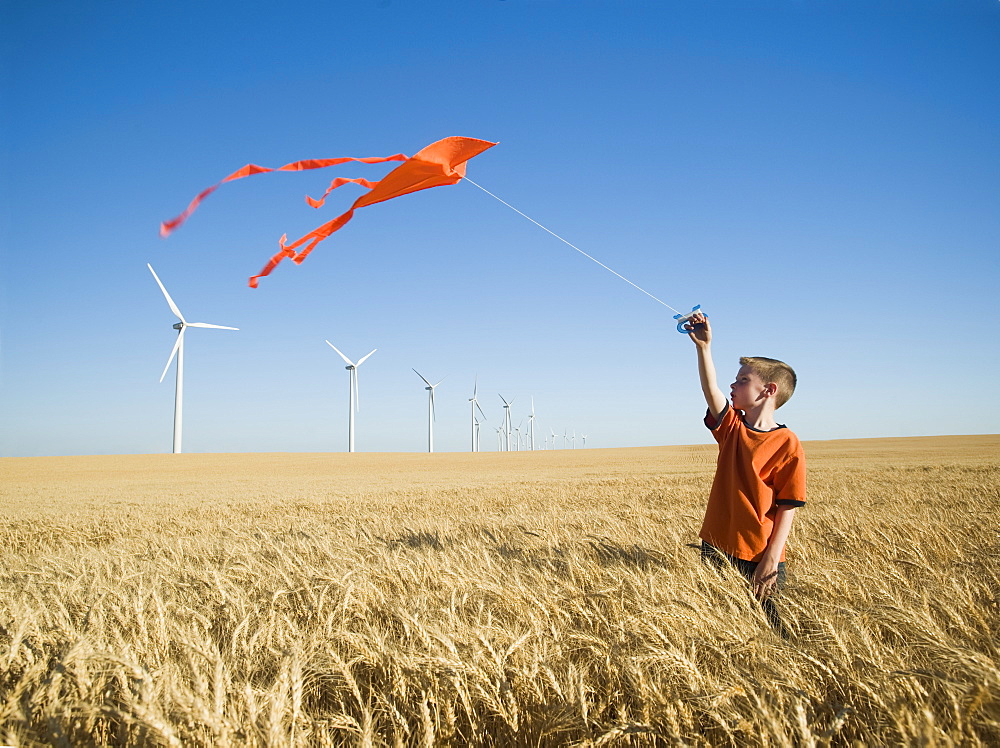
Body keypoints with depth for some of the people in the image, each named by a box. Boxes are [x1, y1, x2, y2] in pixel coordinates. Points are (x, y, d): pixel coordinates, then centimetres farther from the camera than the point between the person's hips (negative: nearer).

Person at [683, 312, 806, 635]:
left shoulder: (787, 443, -12)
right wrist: (704, 347, -22)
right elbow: (710, 389, -12)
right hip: (716, 548, 5)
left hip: (758, 559, -5)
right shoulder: (732, 427, 3)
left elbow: (788, 508, -13)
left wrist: (771, 560, -16)